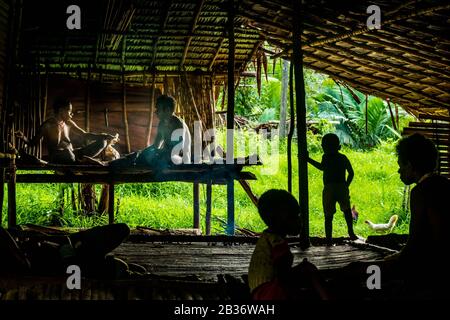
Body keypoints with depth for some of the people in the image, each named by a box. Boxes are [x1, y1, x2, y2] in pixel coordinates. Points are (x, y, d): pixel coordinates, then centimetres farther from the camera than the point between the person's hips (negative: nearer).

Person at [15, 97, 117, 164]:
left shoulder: (69, 123, 15)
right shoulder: (48, 125, -3)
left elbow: (85, 135, 20)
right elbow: (33, 142, -1)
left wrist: (105, 136, 10)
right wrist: (23, 138, -24)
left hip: (72, 153, 7)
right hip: (57, 156, -7)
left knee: (101, 142, -6)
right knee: (66, 152, -44)